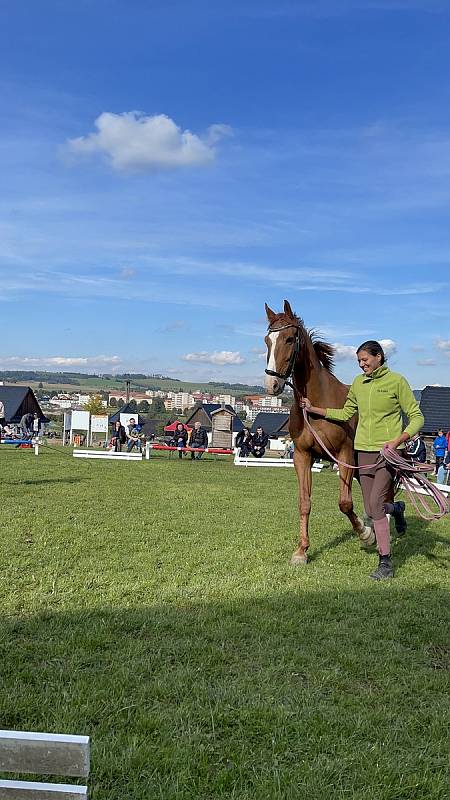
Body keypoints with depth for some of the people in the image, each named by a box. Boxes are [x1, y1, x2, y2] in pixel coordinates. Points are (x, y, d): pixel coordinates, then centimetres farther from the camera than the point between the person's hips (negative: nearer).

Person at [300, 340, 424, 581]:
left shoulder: (396, 381, -6)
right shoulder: (358, 383, 10)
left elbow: (416, 417, -6)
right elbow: (345, 413, 19)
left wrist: (398, 441, -21)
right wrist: (313, 409, 13)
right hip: (364, 451, 5)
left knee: (375, 504, -15)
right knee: (371, 510, 8)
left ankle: (385, 562, -3)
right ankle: (396, 509, 42)